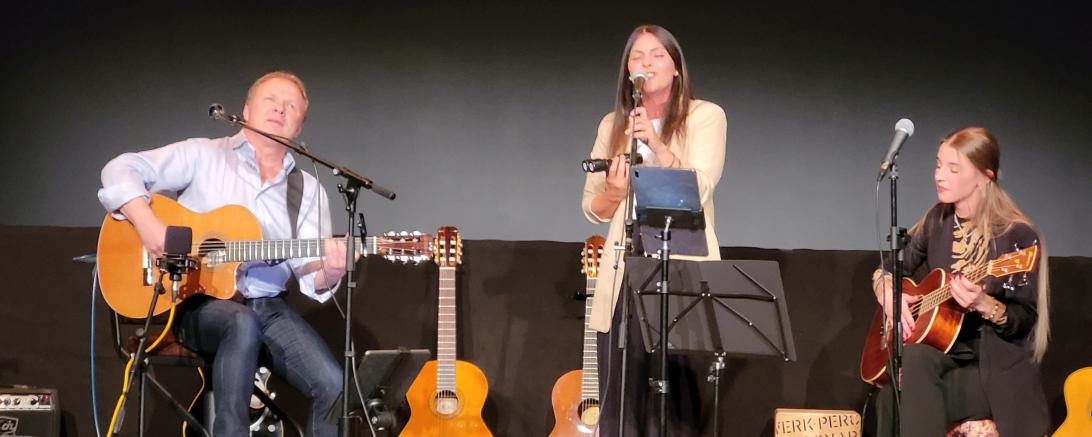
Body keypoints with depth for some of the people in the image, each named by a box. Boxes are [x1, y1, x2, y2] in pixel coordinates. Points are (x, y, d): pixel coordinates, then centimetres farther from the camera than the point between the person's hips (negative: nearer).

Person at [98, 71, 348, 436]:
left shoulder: (308, 191, 12)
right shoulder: (204, 156, 3)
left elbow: (308, 266, 3)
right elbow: (121, 170, -3)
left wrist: (328, 275, -22)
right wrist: (147, 223, -20)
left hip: (267, 307, 4)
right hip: (196, 300, -4)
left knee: (332, 387, -19)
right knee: (244, 324, -39)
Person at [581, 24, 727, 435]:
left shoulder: (705, 116, 1)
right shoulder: (613, 125, 13)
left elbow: (698, 190, -12)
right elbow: (592, 208, 13)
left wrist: (656, 144, -24)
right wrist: (614, 192, -9)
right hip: (624, 276, 4)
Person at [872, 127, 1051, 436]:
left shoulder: (1017, 236, -12)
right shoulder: (939, 220, 7)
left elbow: (1025, 319, -12)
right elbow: (886, 269, 18)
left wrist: (983, 304, -31)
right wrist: (889, 297, -5)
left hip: (995, 370, -5)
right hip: (941, 351, 5)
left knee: (904, 395, -31)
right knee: (910, 360, -31)